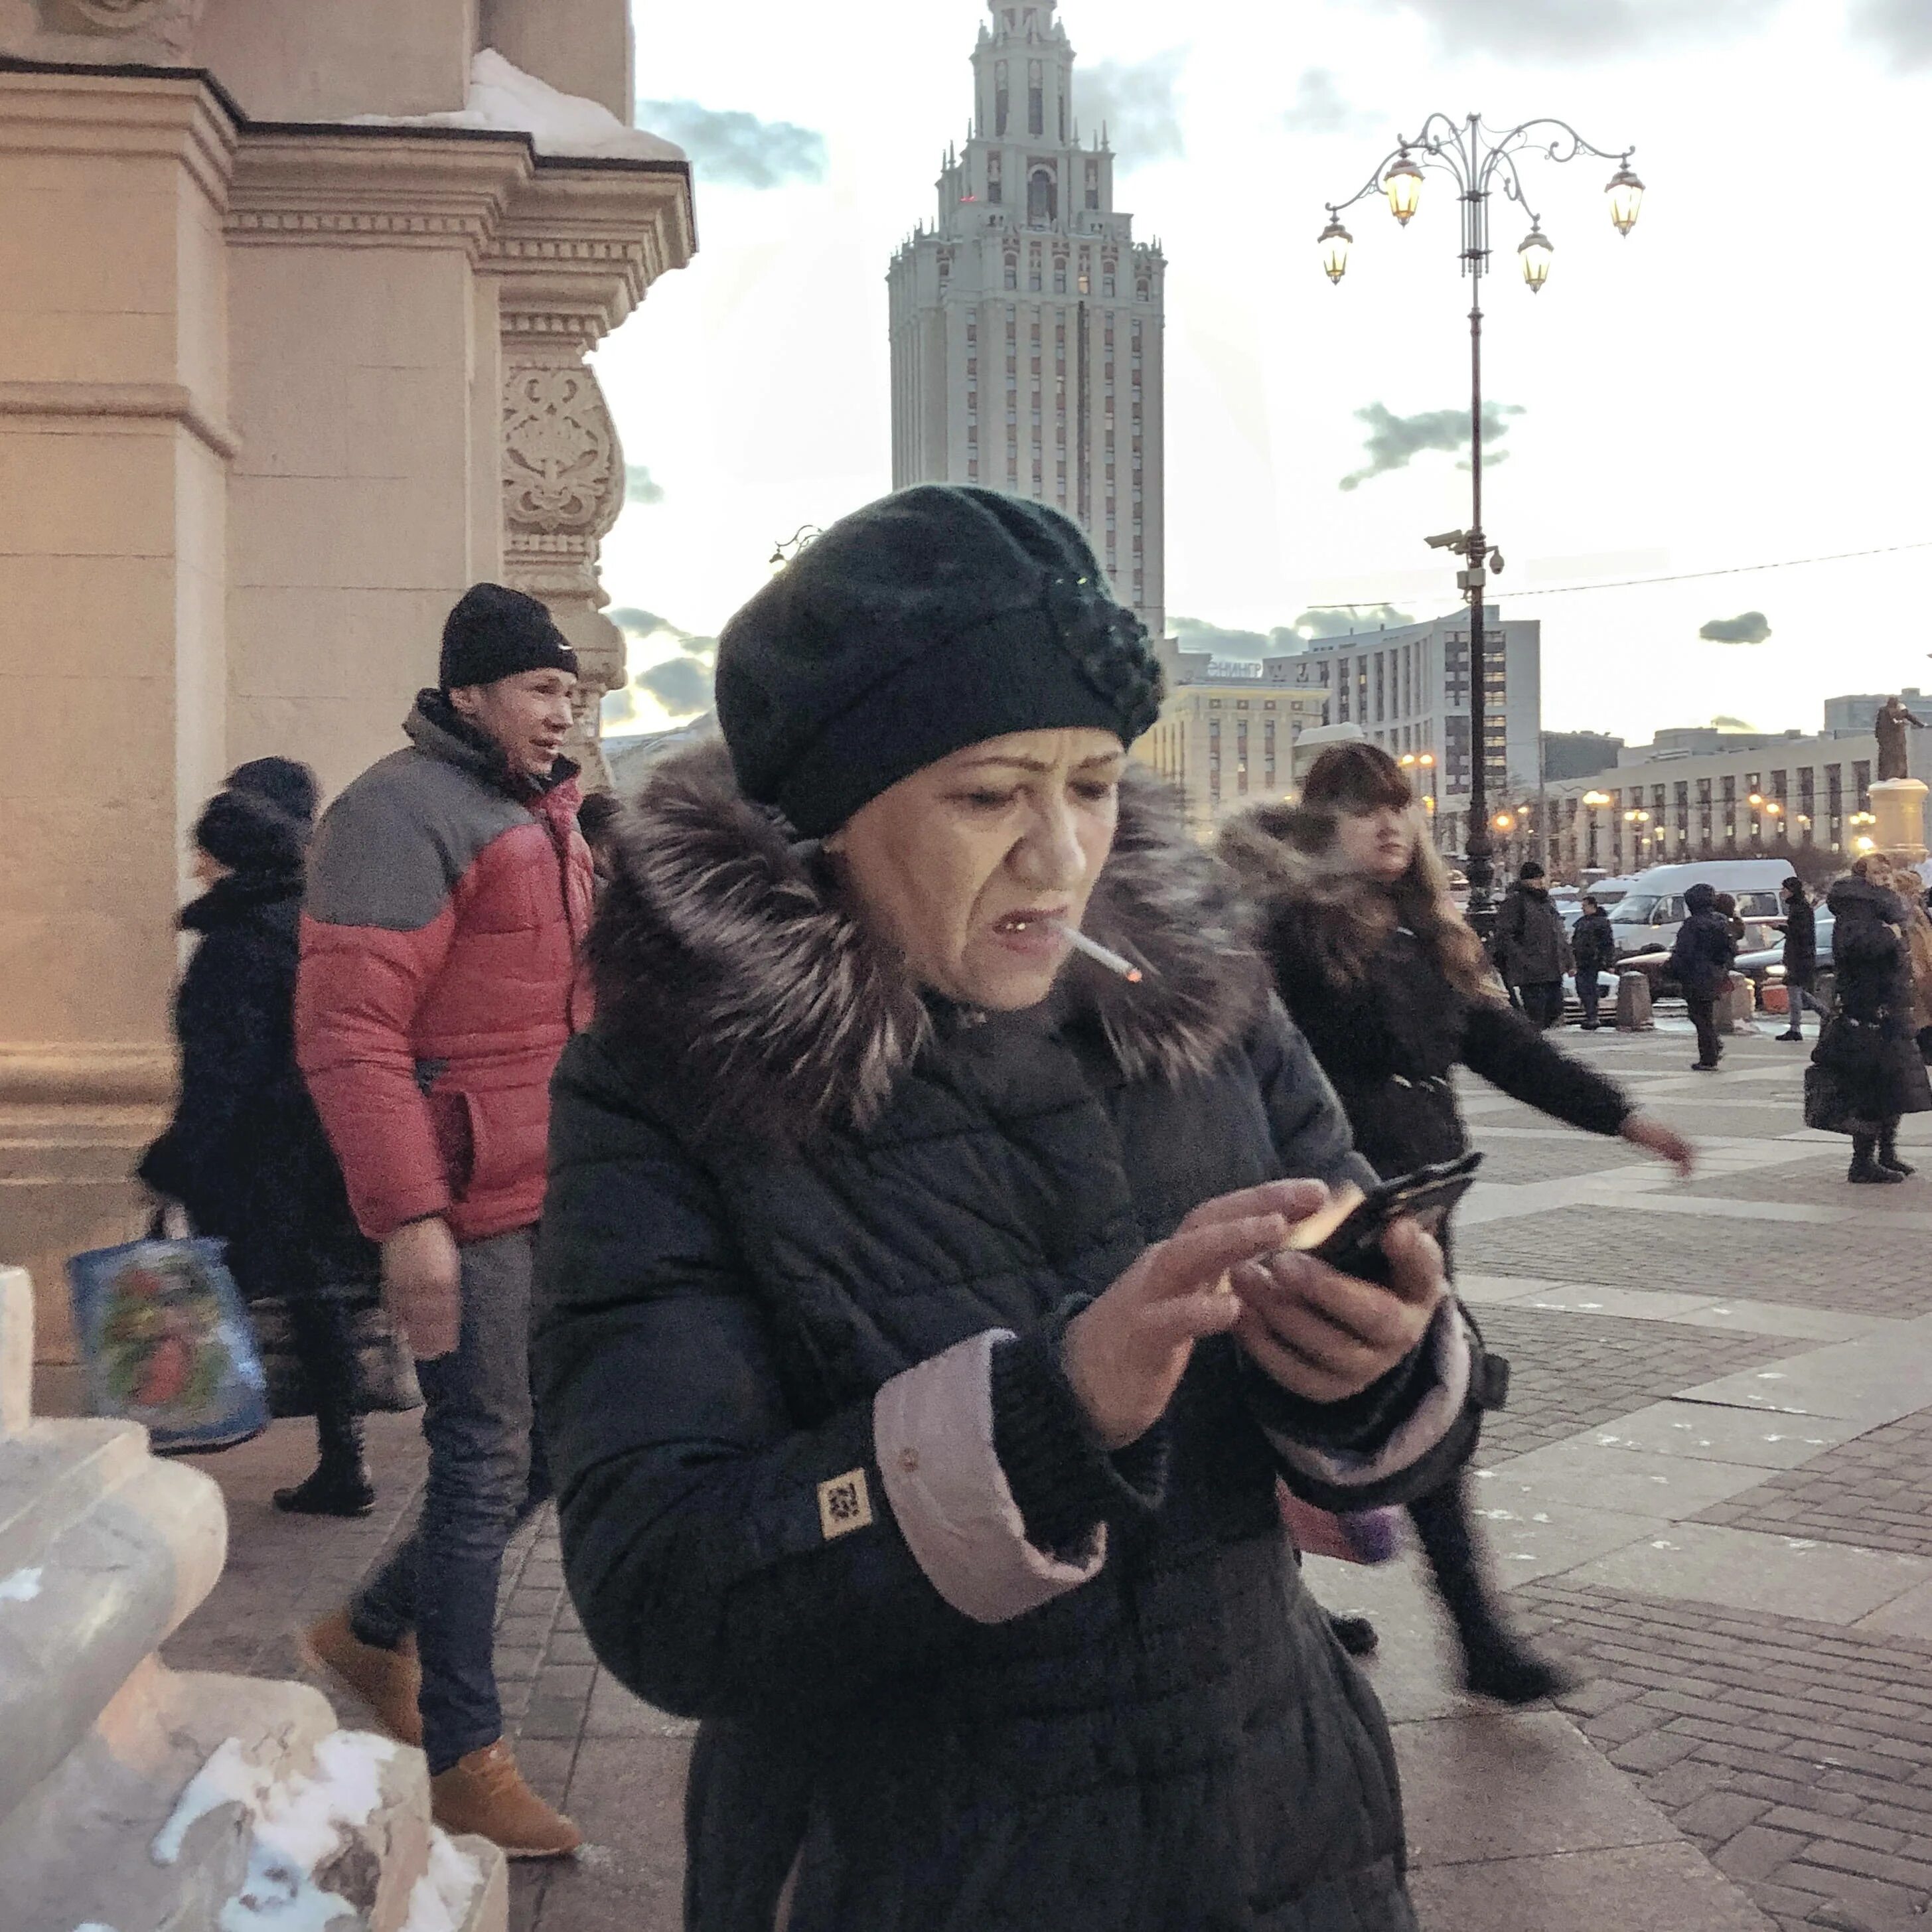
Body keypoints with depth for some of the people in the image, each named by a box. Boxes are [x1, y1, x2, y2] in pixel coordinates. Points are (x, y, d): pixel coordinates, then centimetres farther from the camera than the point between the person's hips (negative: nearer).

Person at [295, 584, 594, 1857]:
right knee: (488, 1467, 0)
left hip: (554, 1200, 9)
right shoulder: (404, 812, -13)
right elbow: (348, 1032, -20)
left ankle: (378, 1631, 37)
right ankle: (465, 1763, 16)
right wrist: (410, 1222, -24)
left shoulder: (548, 817, 17)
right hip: (465, 1209, -9)